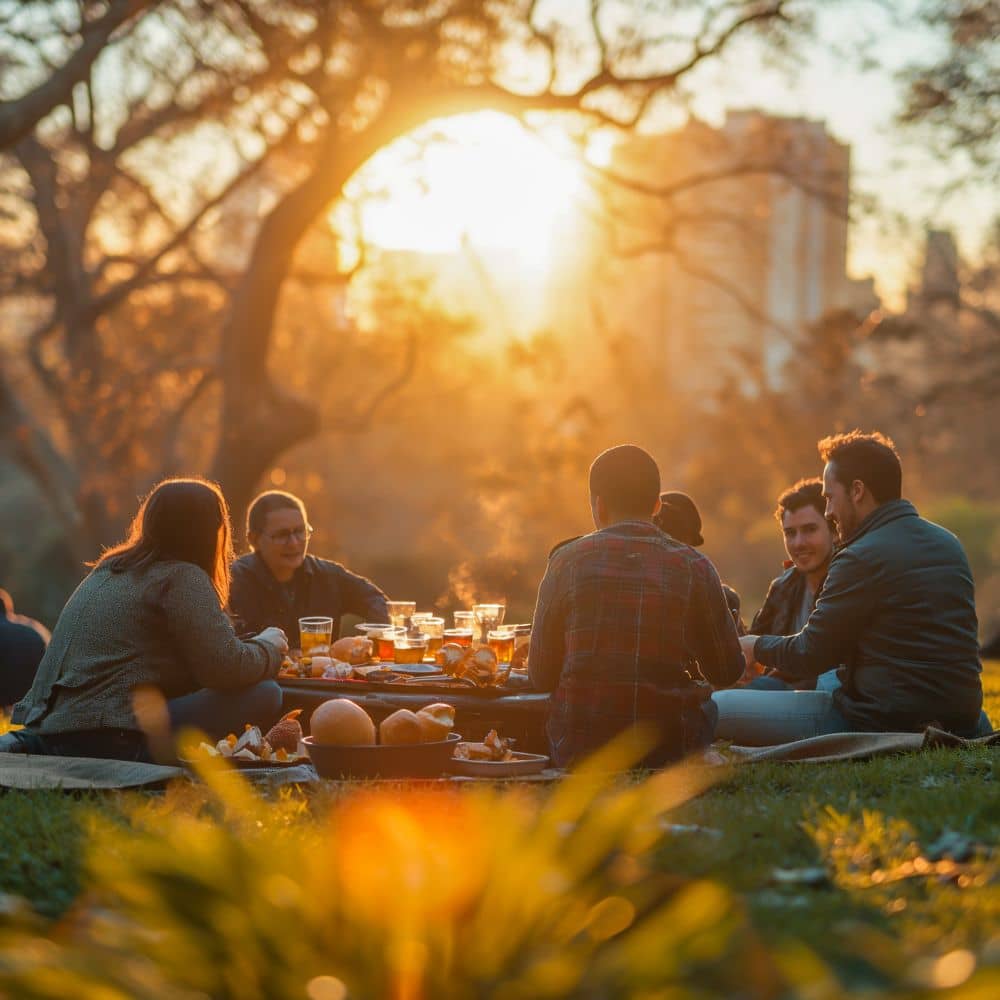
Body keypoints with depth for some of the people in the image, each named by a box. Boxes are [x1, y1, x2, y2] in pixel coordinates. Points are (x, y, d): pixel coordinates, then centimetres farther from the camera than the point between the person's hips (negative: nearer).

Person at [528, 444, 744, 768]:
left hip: (578, 753, 0)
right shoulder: (694, 568, -4)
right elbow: (727, 672, 5)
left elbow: (541, 677, 1)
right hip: (671, 750, 0)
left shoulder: (566, 562, -4)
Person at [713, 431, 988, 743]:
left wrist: (756, 646, 13)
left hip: (881, 721, -8)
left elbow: (808, 656, -8)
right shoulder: (948, 543, 11)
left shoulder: (863, 557, -14)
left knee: (716, 706, -8)